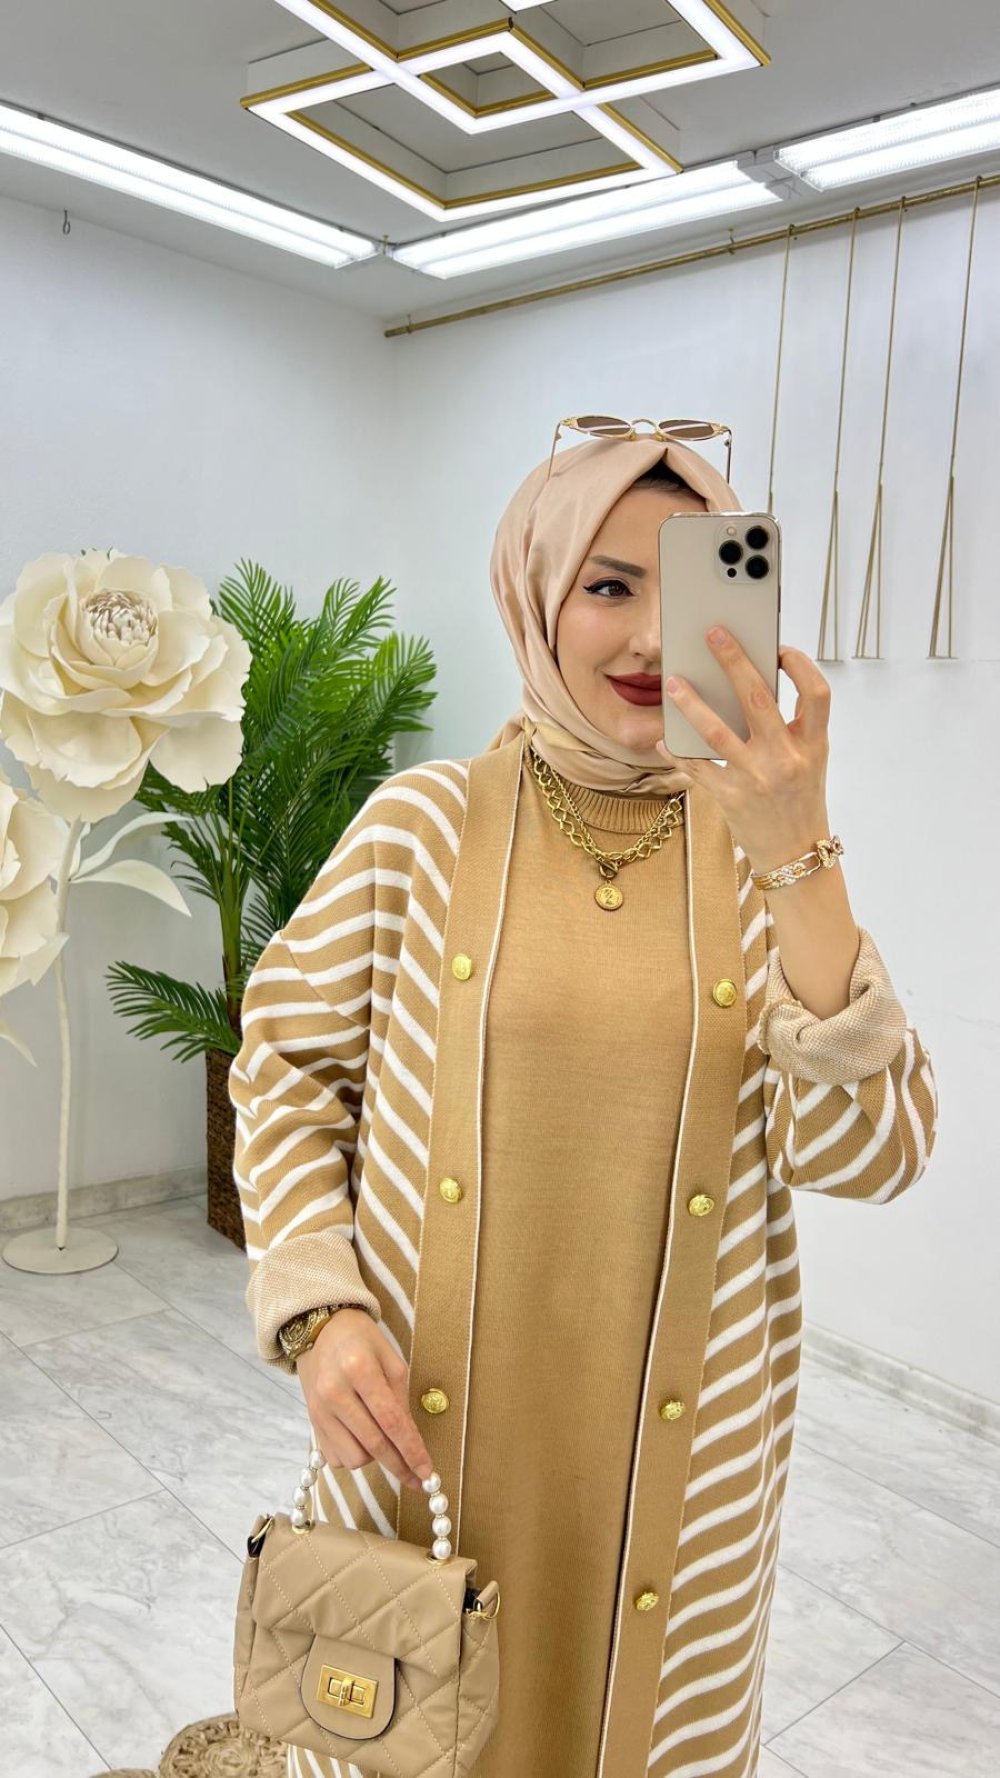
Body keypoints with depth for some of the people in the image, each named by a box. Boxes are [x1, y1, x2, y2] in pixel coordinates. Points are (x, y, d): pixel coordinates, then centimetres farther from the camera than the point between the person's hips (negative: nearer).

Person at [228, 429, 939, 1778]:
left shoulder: (764, 845, -6)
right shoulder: (423, 823, -9)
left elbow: (872, 1152, -16)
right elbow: (287, 1061, 0)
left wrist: (797, 857, -26)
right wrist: (319, 1307, -11)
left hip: (681, 1452, 1)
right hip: (424, 1428, 0)